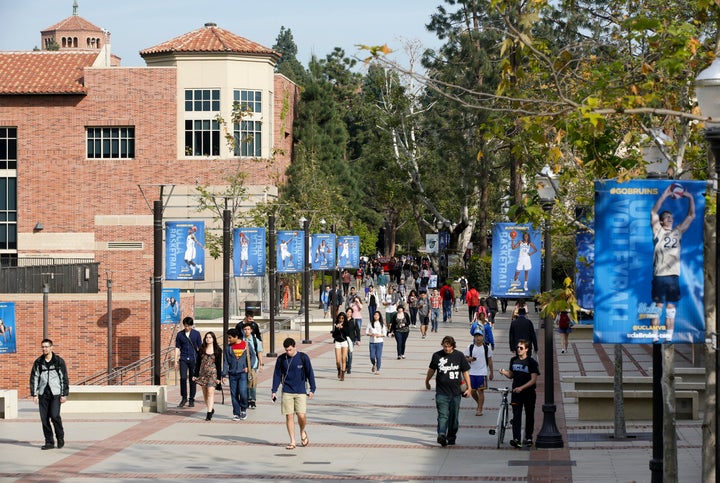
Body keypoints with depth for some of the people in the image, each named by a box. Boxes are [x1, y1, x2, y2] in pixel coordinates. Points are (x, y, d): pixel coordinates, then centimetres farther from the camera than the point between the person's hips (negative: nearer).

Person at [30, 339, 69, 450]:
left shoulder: (59, 361, -1)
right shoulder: (38, 362, 6)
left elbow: (64, 378, 1)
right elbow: (34, 378, 8)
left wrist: (64, 394, -4)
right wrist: (34, 394, 1)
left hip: (55, 393, -3)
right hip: (43, 394, 3)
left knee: (55, 416, -14)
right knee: (44, 418, 1)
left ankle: (60, 438, 7)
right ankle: (49, 442, 9)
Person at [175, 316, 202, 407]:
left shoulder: (196, 334, 3)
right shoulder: (180, 334, 4)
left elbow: (199, 347, 7)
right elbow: (177, 347, 9)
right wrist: (176, 359, 4)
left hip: (193, 359, 0)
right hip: (183, 359, 0)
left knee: (192, 380, 4)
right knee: (183, 378, -11)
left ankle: (191, 400, 13)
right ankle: (184, 398, 3)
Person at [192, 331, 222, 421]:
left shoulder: (218, 350, 1)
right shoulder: (201, 350, 8)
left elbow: (219, 364, 1)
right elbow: (198, 363, 11)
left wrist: (218, 377, -3)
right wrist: (195, 375, 6)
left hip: (212, 373, -4)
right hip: (203, 373, 4)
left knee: (210, 392, -14)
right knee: (205, 393, 6)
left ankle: (209, 413, -16)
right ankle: (211, 408, 23)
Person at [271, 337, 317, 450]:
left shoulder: (303, 357, -2)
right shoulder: (281, 359, 3)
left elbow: (310, 373, 3)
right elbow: (277, 375, 9)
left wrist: (312, 389, -1)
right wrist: (274, 391, 3)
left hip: (301, 391, -2)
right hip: (287, 392, 2)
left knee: (301, 415, -10)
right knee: (289, 416, -1)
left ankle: (302, 432, 20)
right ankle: (292, 441, 6)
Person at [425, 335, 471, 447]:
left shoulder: (459, 356, 1)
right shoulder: (437, 356, 2)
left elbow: (465, 372, 6)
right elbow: (431, 369, 18)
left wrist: (469, 388, 3)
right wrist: (427, 381, 30)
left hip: (455, 392, 1)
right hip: (441, 392, -1)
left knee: (454, 416, 8)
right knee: (443, 415, -14)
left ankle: (451, 437, 21)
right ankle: (441, 435, -26)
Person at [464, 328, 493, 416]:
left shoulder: (487, 348, 2)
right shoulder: (470, 347, 4)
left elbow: (490, 360, 8)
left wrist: (491, 373, 9)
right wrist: (469, 359, -18)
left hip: (482, 373, -2)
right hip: (472, 373, 2)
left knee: (480, 391, -5)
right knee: (472, 391, 7)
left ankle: (480, 409, 1)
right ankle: (480, 403, 32)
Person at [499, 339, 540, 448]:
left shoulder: (532, 362, -8)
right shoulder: (513, 360, 7)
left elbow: (533, 380, -13)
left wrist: (521, 387, -22)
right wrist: (504, 373, -6)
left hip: (528, 393, -3)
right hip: (516, 393, 3)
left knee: (529, 416, 10)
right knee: (516, 416, -8)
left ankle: (528, 438, 25)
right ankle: (516, 439, -17)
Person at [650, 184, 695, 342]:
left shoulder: (678, 232, 17)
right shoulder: (658, 231, 5)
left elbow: (691, 216, 17)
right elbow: (653, 212, -8)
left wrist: (690, 198, 7)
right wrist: (665, 195, -13)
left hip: (674, 275, 5)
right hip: (659, 275, -5)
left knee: (671, 308, 6)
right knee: (657, 307, -4)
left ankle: (669, 338, 8)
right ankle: (655, 338, -2)